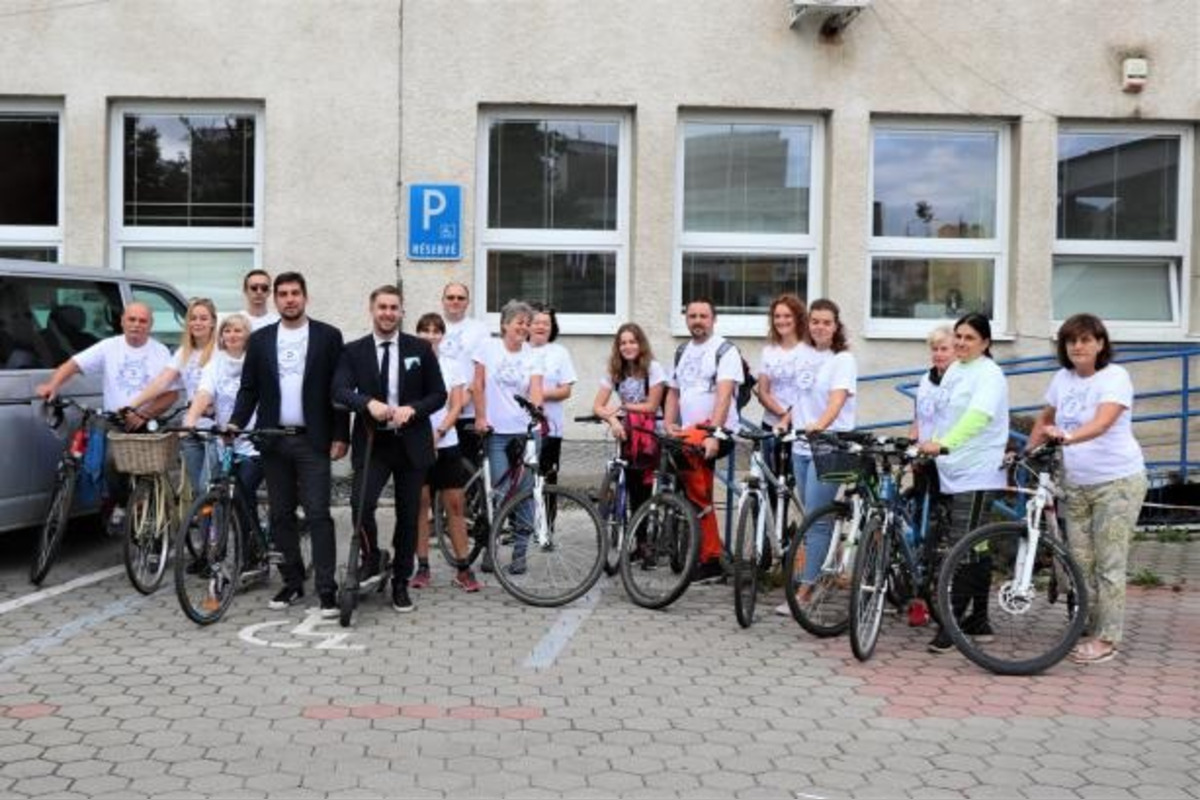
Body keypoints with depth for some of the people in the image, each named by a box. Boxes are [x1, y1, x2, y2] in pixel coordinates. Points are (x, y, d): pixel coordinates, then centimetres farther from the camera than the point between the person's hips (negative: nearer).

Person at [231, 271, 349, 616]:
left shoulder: (328, 336, 1)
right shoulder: (260, 339, 8)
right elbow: (249, 389, 9)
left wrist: (341, 436, -5)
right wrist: (236, 423, -7)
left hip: (312, 440, -3)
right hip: (274, 441, 3)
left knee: (318, 514, -7)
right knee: (281, 515, 9)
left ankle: (326, 589, -6)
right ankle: (292, 583, 20)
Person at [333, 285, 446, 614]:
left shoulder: (420, 349, 4)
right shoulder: (354, 351, 3)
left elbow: (438, 394, 3)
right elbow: (339, 390, -11)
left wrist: (412, 409, -16)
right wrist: (369, 403, -31)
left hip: (411, 443, 1)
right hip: (371, 442, -1)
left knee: (408, 515, 6)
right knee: (361, 503, -20)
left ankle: (400, 584, 20)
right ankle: (371, 559, 7)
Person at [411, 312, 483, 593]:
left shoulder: (451, 366, 6)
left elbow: (456, 407, 2)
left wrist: (438, 432, -13)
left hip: (446, 444, 1)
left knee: (455, 506, 1)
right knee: (420, 504, 2)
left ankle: (463, 569, 6)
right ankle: (422, 567, 9)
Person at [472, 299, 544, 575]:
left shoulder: (533, 356, 5)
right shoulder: (488, 347, 2)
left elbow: (535, 391, -6)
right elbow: (479, 385, 5)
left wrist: (536, 411, -25)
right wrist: (480, 417, -1)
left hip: (526, 431, 2)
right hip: (497, 431, -1)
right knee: (500, 491, -6)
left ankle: (520, 552, 12)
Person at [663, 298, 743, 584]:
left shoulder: (725, 350, -6)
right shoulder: (682, 352, 16)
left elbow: (724, 395, -18)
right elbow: (673, 392, 19)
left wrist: (714, 433, -29)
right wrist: (669, 424, 1)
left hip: (717, 431, -7)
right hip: (689, 432, 7)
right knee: (701, 499, 7)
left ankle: (701, 504, -14)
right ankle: (711, 561, 13)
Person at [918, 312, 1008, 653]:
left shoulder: (989, 374, -10)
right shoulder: (954, 370, 15)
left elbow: (977, 417, -26)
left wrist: (944, 444, -40)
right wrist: (928, 448, 10)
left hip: (977, 474, -8)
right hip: (953, 472, 8)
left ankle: (951, 624, -9)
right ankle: (979, 621, 21)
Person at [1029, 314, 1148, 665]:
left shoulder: (1115, 377, -12)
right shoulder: (1063, 377, 6)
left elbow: (1102, 423, -29)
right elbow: (1045, 419, 20)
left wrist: (1067, 437, -45)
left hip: (1118, 482, -6)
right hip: (1077, 484, 6)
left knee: (1109, 565, -4)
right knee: (1080, 563, 7)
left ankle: (1107, 639, 3)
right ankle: (1093, 629, 19)